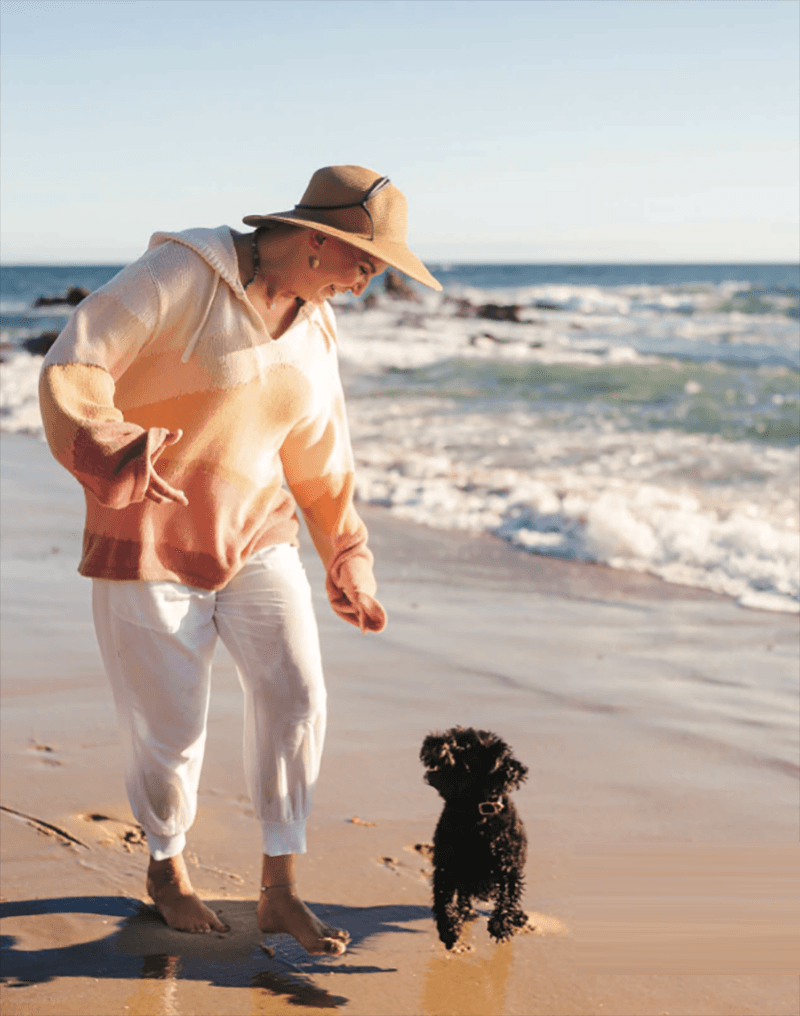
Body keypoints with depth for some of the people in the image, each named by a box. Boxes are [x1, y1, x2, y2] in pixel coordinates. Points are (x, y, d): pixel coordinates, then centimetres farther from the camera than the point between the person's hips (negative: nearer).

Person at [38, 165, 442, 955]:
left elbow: (319, 460, 16)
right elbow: (71, 370, -20)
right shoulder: (182, 273, -15)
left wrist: (348, 566, 20)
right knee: (170, 726, 4)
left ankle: (279, 892, 7)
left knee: (294, 692, -8)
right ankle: (166, 867, 34)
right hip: (150, 543, -5)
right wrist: (115, 457, -35)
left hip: (256, 536, 6)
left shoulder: (312, 327, 6)